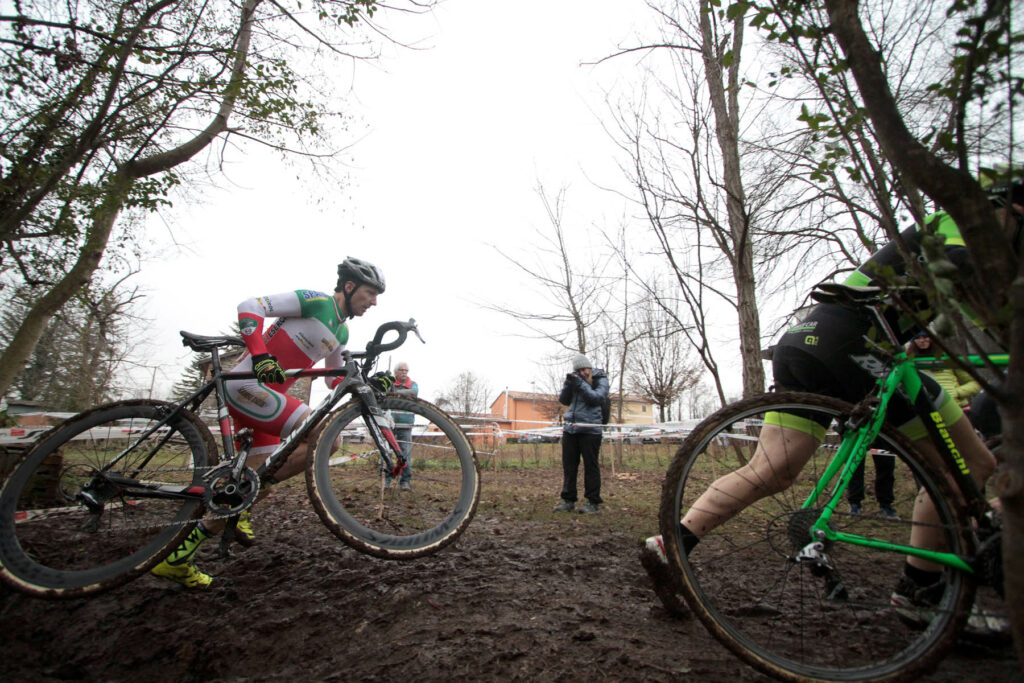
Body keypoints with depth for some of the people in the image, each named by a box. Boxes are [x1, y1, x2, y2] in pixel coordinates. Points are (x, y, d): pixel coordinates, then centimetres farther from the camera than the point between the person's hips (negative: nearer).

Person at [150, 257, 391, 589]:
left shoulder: (342, 331, 18)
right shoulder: (315, 301, -9)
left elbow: (336, 381, 23)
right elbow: (249, 307, -15)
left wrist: (370, 383, 6)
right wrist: (261, 357, -27)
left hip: (267, 394, 10)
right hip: (246, 384, -10)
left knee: (260, 482, 6)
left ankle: (178, 554, 21)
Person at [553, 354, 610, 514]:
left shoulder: (600, 379, 3)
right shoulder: (574, 379, 15)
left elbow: (597, 398, -12)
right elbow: (563, 400, 12)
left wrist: (581, 384, -16)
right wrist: (568, 384, -3)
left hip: (590, 428, -4)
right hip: (570, 427, 5)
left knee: (590, 465, -1)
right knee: (569, 465, 6)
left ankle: (592, 501, 9)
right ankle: (568, 500, 14)